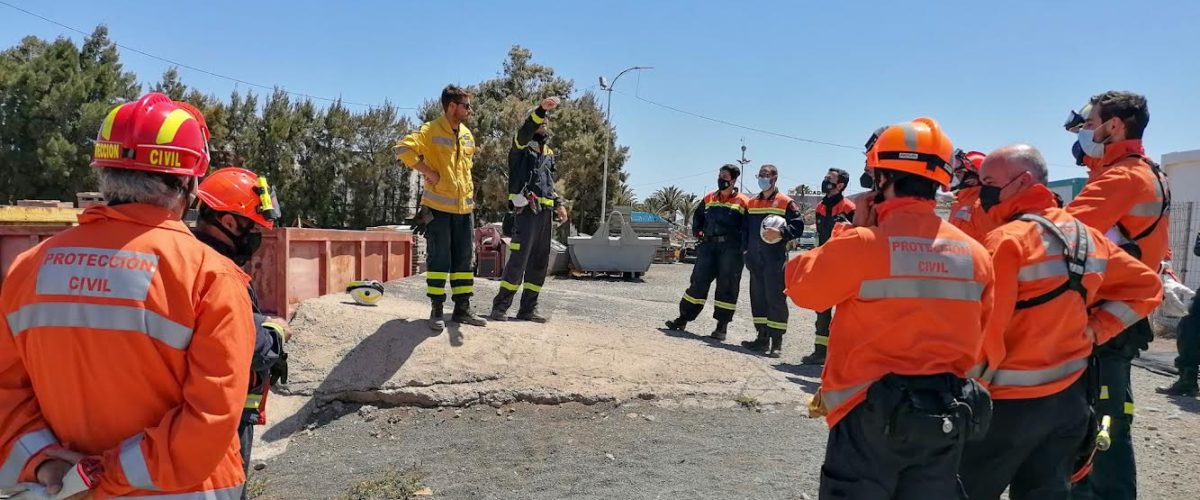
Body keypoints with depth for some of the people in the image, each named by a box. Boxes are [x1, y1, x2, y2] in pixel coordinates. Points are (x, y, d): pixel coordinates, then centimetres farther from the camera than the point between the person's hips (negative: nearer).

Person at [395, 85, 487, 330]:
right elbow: (403, 149, -22)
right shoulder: (431, 131, -10)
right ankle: (436, 310, 10)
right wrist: (428, 172, -20)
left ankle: (462, 309, 18)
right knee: (439, 259, 0)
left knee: (464, 259, 9)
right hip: (438, 207, -6)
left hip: (465, 207, 7)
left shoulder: (466, 134, 12)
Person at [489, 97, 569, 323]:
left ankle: (528, 308, 13)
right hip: (526, 211, -7)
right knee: (518, 260, -11)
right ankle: (500, 307, -4)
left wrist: (558, 204, 14)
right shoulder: (522, 146, 2)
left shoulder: (549, 153, 24)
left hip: (544, 212, 7)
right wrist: (541, 109, -35)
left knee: (540, 263, 7)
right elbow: (525, 131, -21)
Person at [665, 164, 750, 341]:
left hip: (731, 248, -4)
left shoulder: (743, 202, -1)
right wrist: (697, 231, 13)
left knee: (726, 286, 0)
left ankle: (722, 326, 8)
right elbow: (698, 216, 29)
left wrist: (744, 247, -12)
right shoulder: (709, 199, 14)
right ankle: (684, 318, 11)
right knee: (698, 282, 5)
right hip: (708, 245, 4)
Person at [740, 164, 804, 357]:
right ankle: (762, 338, 18)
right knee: (758, 298, 9)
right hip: (755, 259, 6)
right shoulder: (751, 203, 17)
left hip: (775, 259, -6)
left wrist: (781, 233, -22)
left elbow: (798, 226, -7)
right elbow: (746, 228, 21)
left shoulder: (786, 203, -2)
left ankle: (777, 342, -3)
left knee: (775, 299, -7)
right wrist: (747, 250, 12)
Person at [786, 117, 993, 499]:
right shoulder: (975, 254, 0)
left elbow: (802, 287, -2)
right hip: (948, 417, 5)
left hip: (872, 414, -5)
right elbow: (978, 341, 8)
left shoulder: (862, 243, -18)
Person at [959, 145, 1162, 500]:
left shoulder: (1007, 239, -16)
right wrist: (1095, 331, 9)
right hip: (1070, 396, 7)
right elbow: (1147, 287, 18)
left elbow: (984, 332, -20)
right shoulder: (1088, 237, 7)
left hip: (1013, 401, -7)